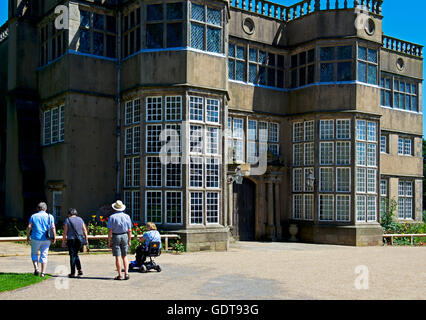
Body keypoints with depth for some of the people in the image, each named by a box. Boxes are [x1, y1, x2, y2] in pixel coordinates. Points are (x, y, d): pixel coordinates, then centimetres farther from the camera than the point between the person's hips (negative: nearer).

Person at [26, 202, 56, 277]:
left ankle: (36, 268, -3)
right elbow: (53, 227, -6)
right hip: (46, 240, 1)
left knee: (34, 254, 16)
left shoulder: (33, 216, 3)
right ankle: (43, 272, 5)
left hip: (36, 238, -1)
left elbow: (29, 227, -4)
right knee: (44, 255, 7)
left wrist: (27, 236, 6)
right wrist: (54, 238, -2)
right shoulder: (50, 216, 3)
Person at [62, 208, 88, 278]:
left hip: (71, 240, -4)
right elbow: (85, 230, 5)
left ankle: (73, 273, 4)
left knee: (72, 256, 2)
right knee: (75, 254, 20)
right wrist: (86, 240, 8)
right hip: (79, 240, 4)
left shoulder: (67, 220, -4)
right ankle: (79, 270, 10)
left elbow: (65, 232, -7)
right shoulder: (80, 219, 7)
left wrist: (63, 242, -3)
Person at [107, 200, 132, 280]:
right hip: (125, 236, 3)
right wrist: (129, 241, 7)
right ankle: (126, 273, 2)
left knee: (117, 257, 2)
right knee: (124, 256, 12)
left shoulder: (112, 217, -6)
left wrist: (109, 241, -3)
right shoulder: (127, 216, 2)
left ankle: (119, 275, 4)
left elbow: (110, 230, -9)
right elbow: (129, 230, 1)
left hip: (115, 237, -3)